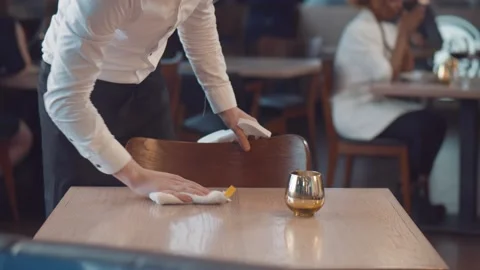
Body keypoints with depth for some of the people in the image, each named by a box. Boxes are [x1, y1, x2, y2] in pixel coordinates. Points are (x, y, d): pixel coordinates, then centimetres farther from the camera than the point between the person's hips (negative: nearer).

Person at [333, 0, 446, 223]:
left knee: (435, 123, -10)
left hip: (378, 104, 9)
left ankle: (415, 189, -2)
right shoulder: (359, 30, -17)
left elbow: (406, 71, 8)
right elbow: (387, 75, -24)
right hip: (355, 113, -9)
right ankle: (416, 190, -4)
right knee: (421, 127, -24)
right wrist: (403, 33, -19)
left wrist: (405, 33, -4)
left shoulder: (386, 28, 10)